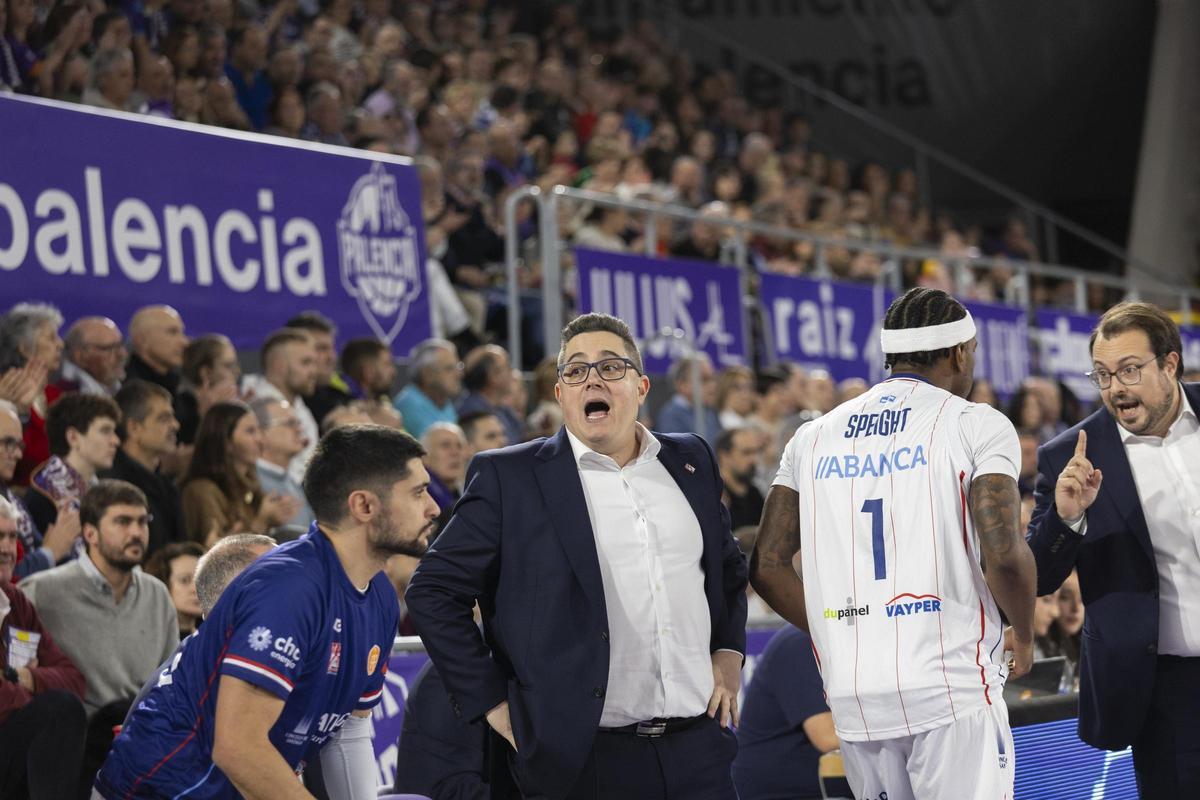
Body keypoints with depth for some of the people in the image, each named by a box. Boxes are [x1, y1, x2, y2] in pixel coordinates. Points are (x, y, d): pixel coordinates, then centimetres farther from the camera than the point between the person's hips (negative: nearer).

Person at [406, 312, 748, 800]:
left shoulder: (690, 462, 13)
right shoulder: (509, 477, -1)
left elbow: (729, 567, 27)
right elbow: (433, 591, 0)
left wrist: (728, 654, 13)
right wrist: (492, 702, -4)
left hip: (699, 747, 4)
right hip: (584, 760, -4)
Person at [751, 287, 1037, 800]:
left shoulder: (814, 437, 13)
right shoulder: (977, 425, 0)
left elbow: (767, 568, 10)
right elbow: (1004, 556, -11)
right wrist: (1024, 638, 7)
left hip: (853, 695, 5)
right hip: (951, 690, -5)